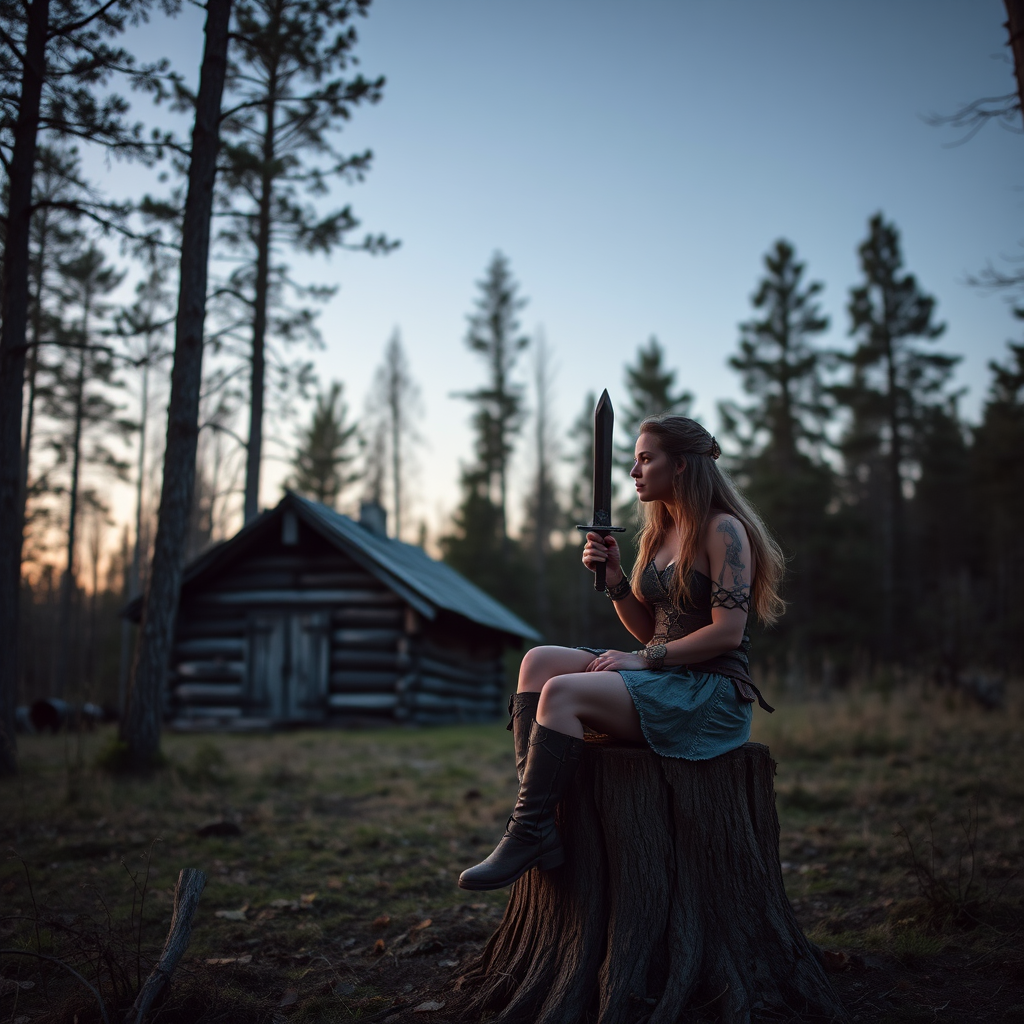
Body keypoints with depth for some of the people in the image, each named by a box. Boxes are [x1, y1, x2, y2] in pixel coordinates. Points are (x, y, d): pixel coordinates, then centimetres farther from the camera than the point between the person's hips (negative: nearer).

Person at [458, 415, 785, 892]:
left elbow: (727, 631, -16)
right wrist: (614, 579, 1)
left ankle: (527, 835, -20)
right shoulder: (657, 534, 16)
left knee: (562, 691, -27)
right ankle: (535, 816, -21)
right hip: (662, 677, 9)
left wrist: (645, 658, -16)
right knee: (539, 660, -11)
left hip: (714, 692, -8)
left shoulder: (724, 530, -9)